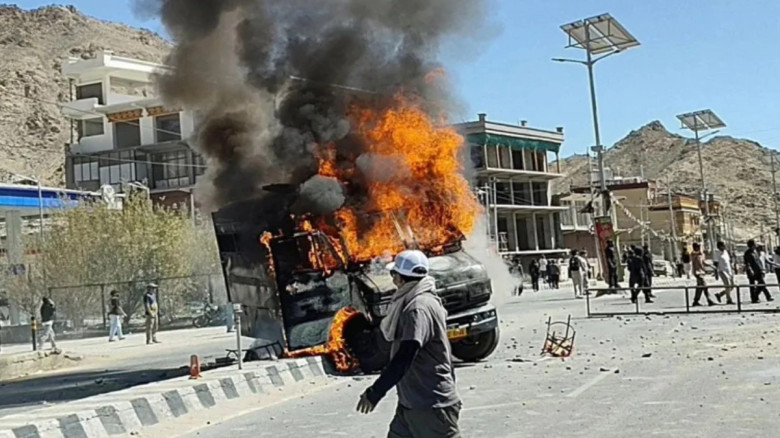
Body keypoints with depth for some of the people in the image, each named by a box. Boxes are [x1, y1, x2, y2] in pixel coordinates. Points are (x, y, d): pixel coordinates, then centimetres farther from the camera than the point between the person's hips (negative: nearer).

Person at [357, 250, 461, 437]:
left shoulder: (419, 308, -21)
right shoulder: (414, 303, 12)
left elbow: (405, 357, -30)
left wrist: (374, 392, -30)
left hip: (432, 404, -10)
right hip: (412, 401, 10)